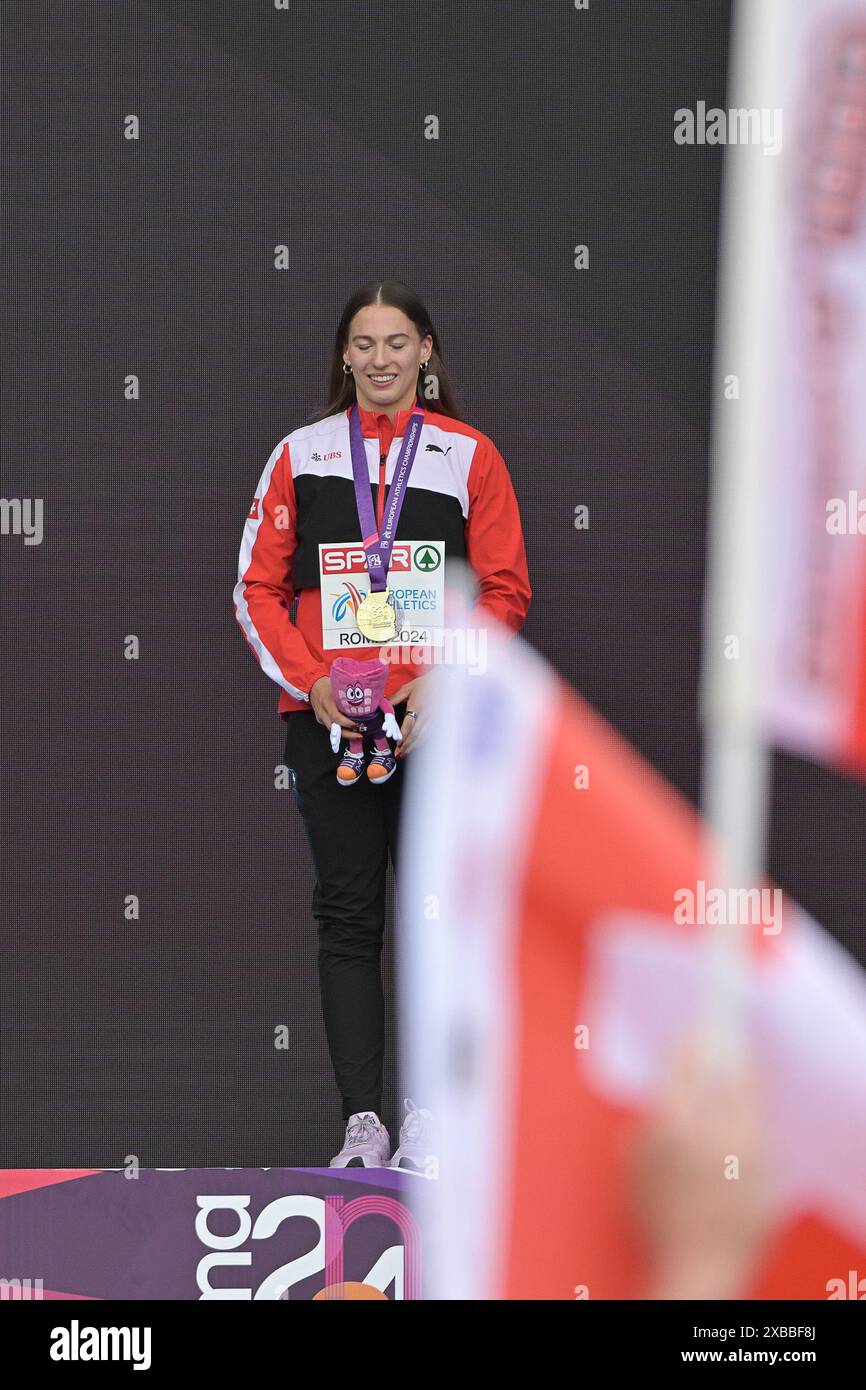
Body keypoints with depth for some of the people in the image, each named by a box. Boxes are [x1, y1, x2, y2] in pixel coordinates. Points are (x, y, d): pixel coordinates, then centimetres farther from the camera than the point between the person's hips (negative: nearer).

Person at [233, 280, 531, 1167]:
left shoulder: (469, 455, 6)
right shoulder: (302, 455, 9)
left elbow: (504, 590, 3)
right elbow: (258, 587, 8)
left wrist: (444, 684, -10)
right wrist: (310, 679, -7)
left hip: (438, 721, -1)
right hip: (328, 723, 1)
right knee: (347, 918, 1)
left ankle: (427, 1113, 3)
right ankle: (361, 1123, 1)